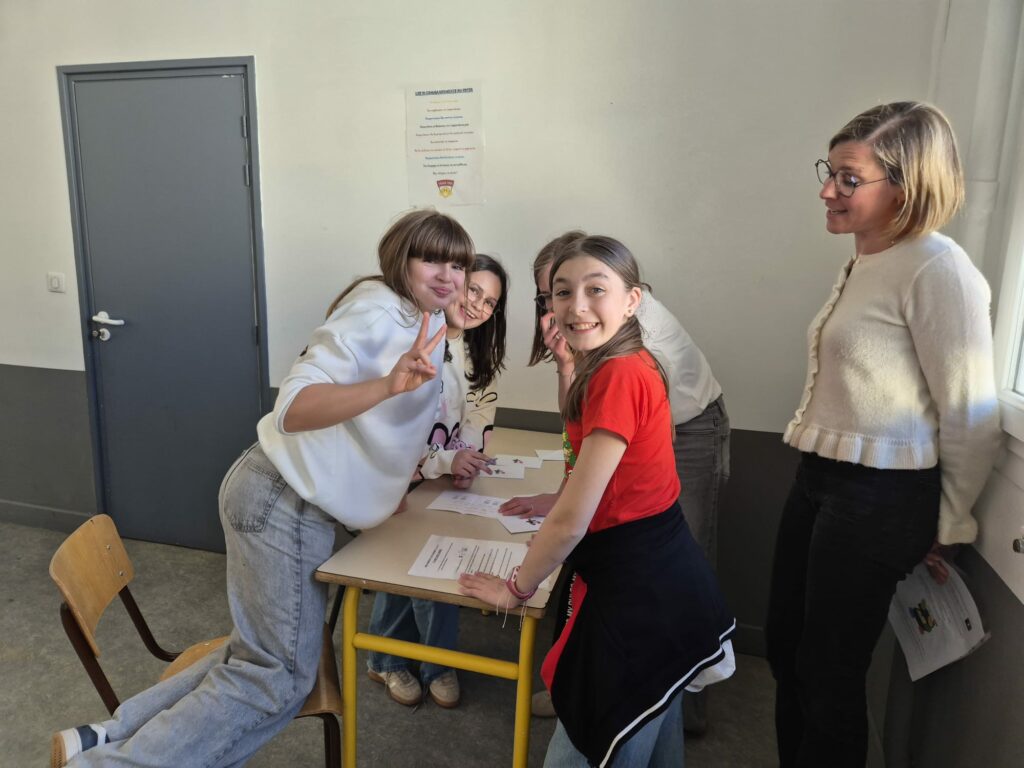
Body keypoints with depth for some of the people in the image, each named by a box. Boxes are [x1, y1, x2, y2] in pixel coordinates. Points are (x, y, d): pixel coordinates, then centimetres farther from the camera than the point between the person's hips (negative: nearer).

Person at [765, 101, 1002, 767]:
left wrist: (949, 526, -3)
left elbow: (971, 415, -13)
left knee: (830, 675, 8)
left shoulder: (937, 269, -16)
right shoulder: (864, 264, 11)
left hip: (879, 496, -9)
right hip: (820, 480, 9)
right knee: (786, 651, 20)